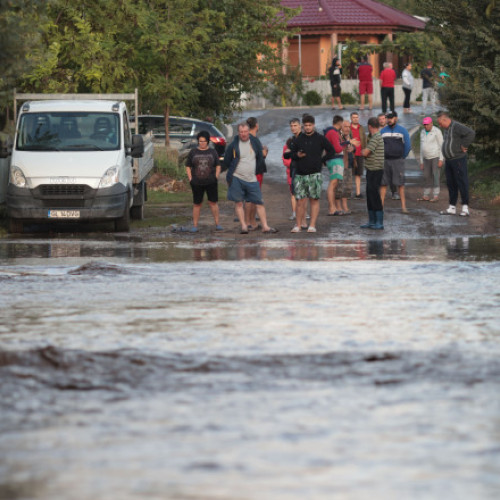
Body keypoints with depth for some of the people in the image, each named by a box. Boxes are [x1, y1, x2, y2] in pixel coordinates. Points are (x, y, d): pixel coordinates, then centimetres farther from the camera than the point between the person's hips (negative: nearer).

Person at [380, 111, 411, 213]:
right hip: (385, 160, 3)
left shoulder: (402, 131, 2)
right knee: (383, 183, 2)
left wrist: (402, 157, 5)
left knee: (400, 184, -4)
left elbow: (408, 146, 4)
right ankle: (381, 205, 4)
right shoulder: (383, 131, 9)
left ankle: (403, 206, -4)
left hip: (398, 160, -3)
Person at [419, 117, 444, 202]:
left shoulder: (437, 131, -11)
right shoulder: (423, 133, 9)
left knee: (435, 176, -9)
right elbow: (422, 148, 13)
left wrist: (441, 159, -18)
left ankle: (436, 196, -5)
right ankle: (426, 196, 13)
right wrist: (421, 162, 12)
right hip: (427, 158, 7)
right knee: (427, 178, 7)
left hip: (436, 157, -7)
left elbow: (441, 145, -12)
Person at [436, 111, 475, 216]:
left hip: (458, 159, -10)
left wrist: (464, 146, -20)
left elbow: (471, 133, -28)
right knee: (451, 184, 11)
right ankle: (452, 208, 16)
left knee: (462, 183, -5)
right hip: (448, 160, 10)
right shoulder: (446, 129, 16)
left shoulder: (457, 127, -15)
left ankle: (465, 208, -3)